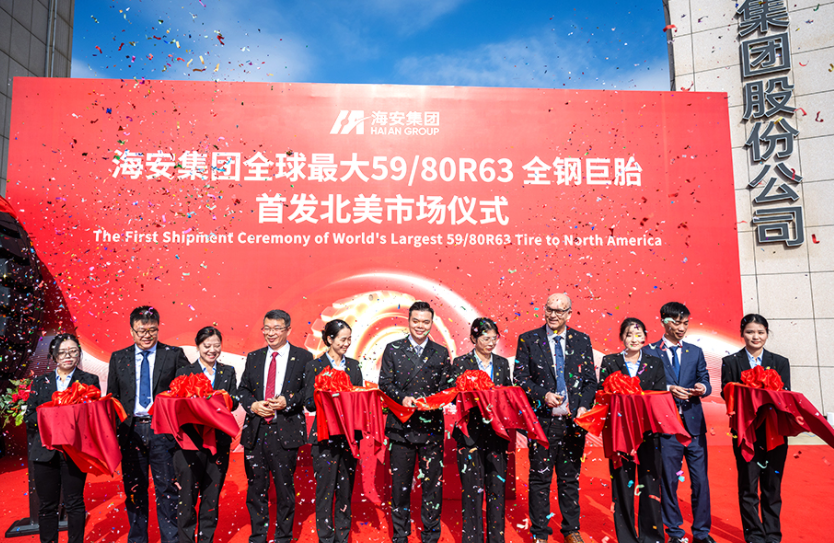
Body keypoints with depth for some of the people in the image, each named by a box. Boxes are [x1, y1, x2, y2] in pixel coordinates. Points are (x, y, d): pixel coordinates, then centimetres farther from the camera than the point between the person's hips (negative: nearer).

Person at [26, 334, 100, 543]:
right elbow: (29, 414, 5)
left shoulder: (89, 380, 4)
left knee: (74, 504, 5)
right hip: (45, 452, 2)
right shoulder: (40, 382, 11)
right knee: (47, 504, 9)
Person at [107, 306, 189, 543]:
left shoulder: (174, 355, 1)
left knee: (167, 488, 3)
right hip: (131, 430, 3)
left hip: (163, 430, -2)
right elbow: (112, 396, 13)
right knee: (134, 490, 13)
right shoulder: (118, 358, 9)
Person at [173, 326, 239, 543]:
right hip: (191, 441, -2)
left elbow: (234, 402, 2)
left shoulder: (228, 372, 11)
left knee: (212, 495, 10)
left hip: (219, 440, 2)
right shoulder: (184, 372, 4)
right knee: (188, 494, 3)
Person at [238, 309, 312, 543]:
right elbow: (242, 388, 13)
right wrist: (252, 405, -5)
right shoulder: (254, 357, 11)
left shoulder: (303, 357, -1)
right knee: (256, 486, 11)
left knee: (285, 487, 6)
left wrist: (287, 401, -16)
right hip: (255, 430, 3)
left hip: (285, 431, -3)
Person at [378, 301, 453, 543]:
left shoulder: (441, 353, 8)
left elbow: (448, 388, 7)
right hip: (401, 425, 0)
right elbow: (384, 383, 3)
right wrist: (402, 398, -13)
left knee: (433, 482, 6)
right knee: (400, 482, 8)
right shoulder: (393, 349, 5)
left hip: (432, 426, 1)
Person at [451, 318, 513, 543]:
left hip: (496, 433, 4)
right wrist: (481, 400, -18)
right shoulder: (461, 363, -2)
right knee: (473, 488, 1)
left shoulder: (502, 363, 10)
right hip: (471, 433, -3)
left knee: (497, 486, 9)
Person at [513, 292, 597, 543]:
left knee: (570, 478, 13)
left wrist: (583, 406, -6)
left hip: (573, 420, 2)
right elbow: (520, 378, -2)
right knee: (540, 478, 5)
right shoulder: (528, 340, 0)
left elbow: (591, 380, 8)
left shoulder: (582, 340, 7)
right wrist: (543, 395, -15)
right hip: (542, 419, -2)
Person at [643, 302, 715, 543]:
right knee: (668, 480, 5)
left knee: (700, 479, 4)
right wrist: (668, 389, -18)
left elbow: (705, 381, 10)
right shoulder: (649, 352, 1)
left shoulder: (695, 352, 14)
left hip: (694, 424, 3)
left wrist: (702, 388, -12)